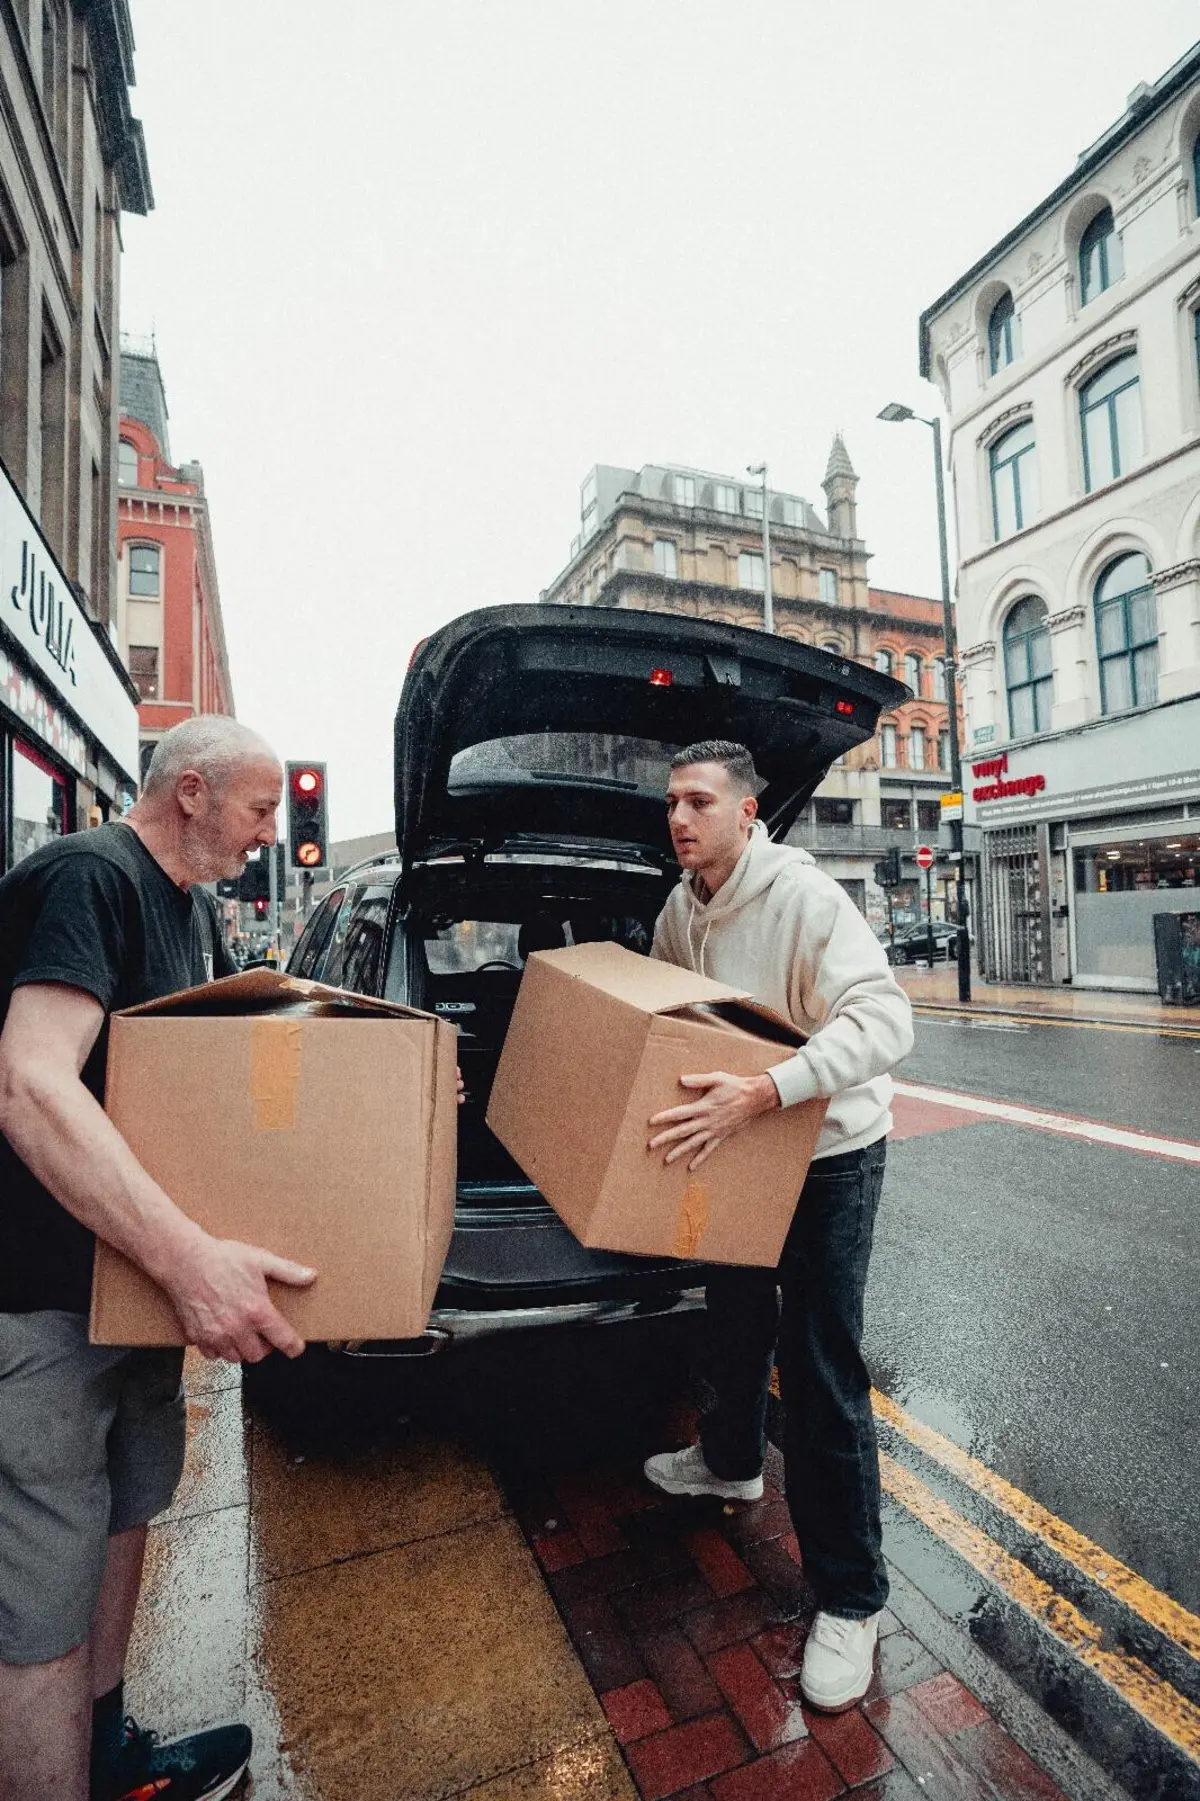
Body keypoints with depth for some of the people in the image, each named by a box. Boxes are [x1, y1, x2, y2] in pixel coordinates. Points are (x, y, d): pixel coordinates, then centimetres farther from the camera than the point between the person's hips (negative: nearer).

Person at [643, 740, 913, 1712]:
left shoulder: (804, 896, -26)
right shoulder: (680, 910, -1)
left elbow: (885, 1018, -36)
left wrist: (762, 1093, -46)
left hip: (829, 1154, -7)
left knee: (820, 1368, 0)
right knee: (736, 1315, 25)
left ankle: (852, 1598, 23)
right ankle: (733, 1460, 53)